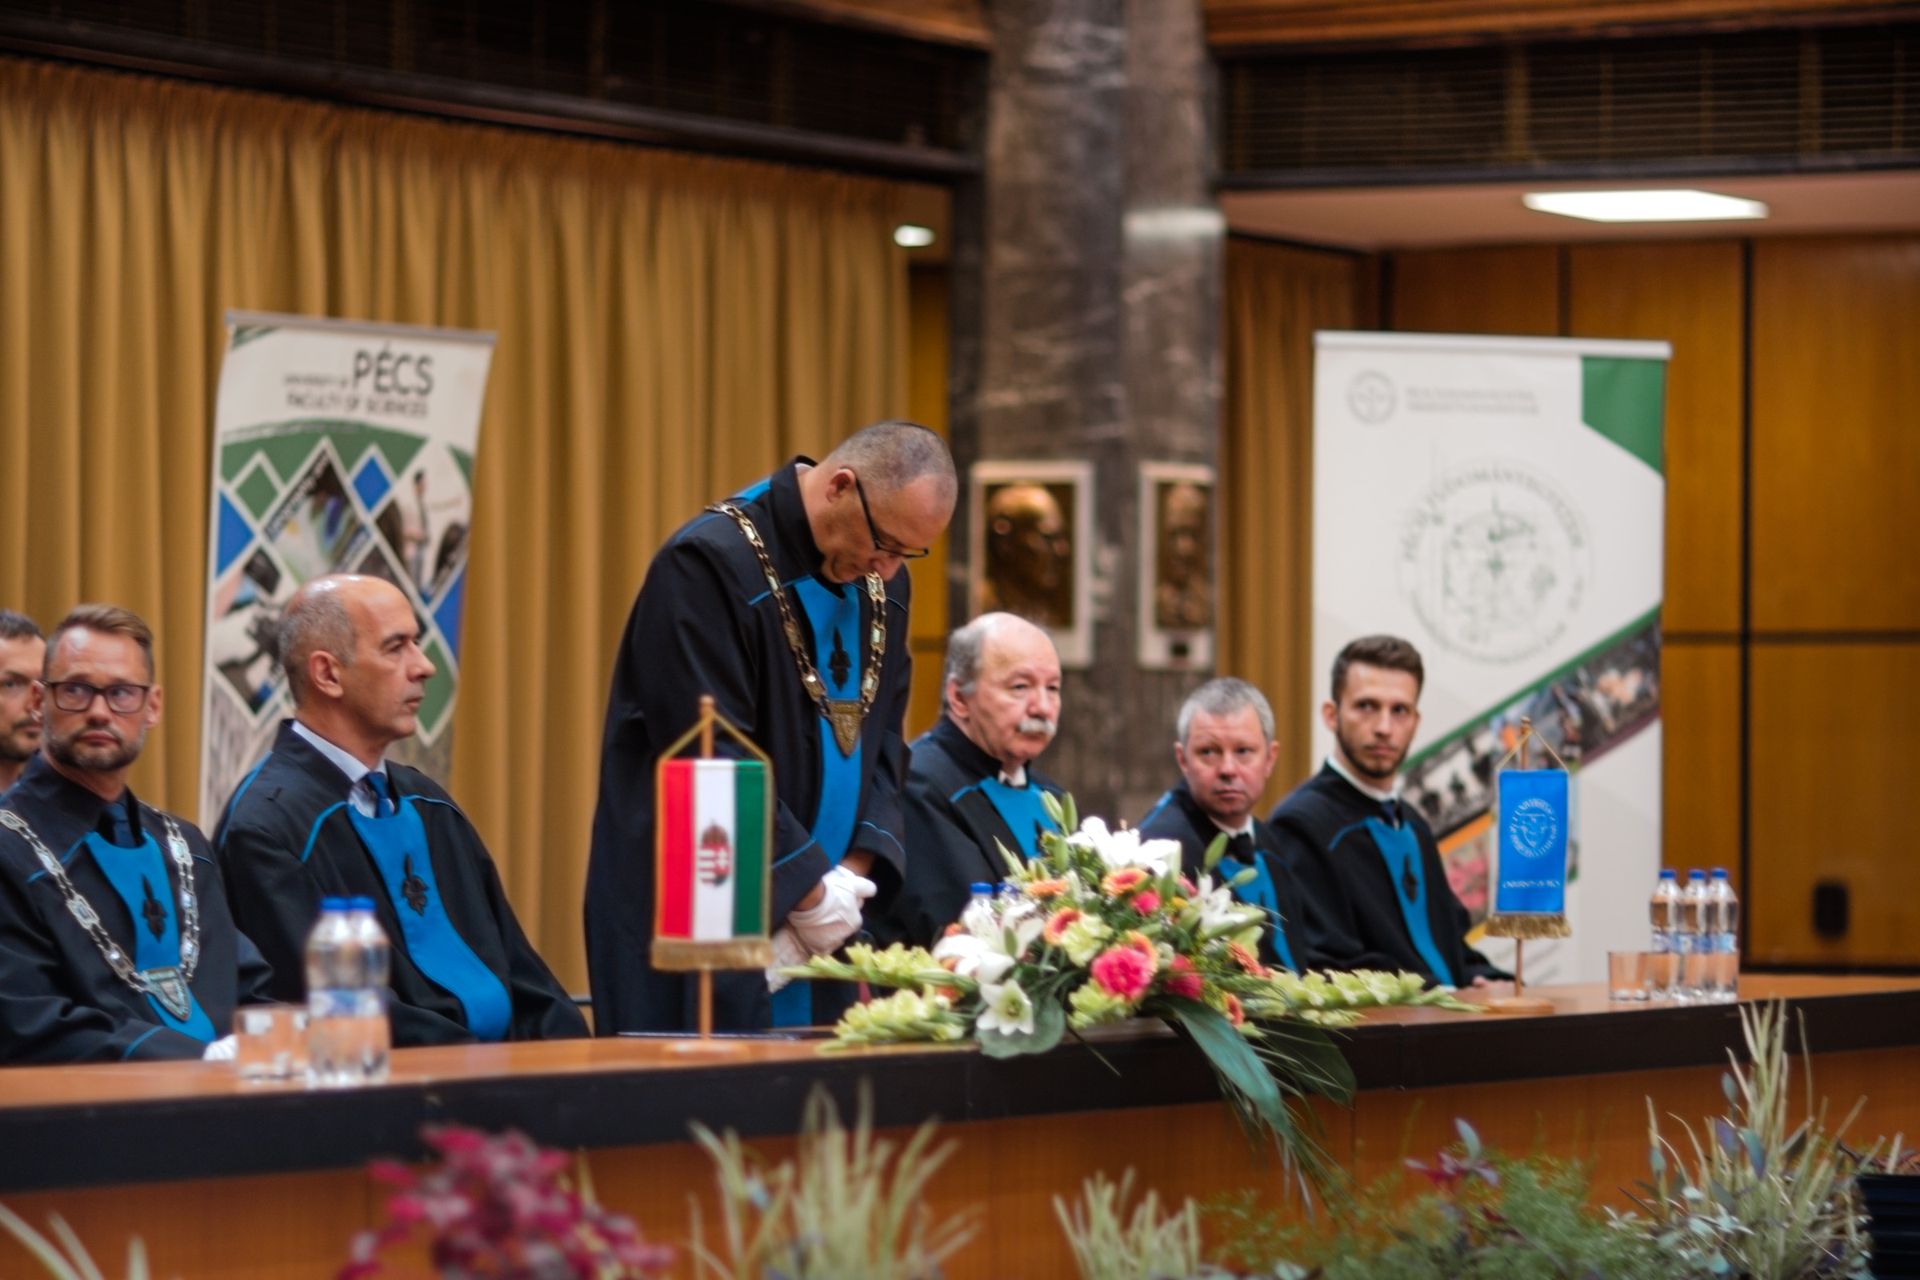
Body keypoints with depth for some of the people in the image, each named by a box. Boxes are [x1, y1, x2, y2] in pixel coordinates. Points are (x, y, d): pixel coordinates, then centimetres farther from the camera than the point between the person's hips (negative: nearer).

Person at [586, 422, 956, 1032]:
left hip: (809, 917, 7)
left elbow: (881, 740, 11)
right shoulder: (711, 564, -17)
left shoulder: (880, 581, 8)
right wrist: (812, 886, -16)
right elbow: (711, 758, -20)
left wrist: (855, 869, -6)